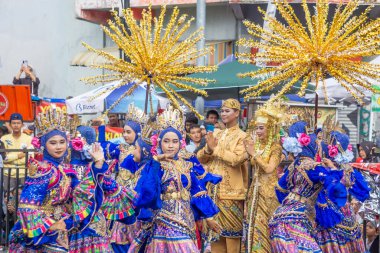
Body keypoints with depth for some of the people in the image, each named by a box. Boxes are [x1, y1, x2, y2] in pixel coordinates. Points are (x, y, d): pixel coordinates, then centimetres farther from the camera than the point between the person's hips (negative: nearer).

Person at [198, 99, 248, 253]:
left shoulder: (242, 136, -2)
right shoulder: (215, 134, 15)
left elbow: (237, 159, -18)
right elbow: (201, 158, 11)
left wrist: (215, 149, -12)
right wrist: (208, 149, -10)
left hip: (230, 190, -5)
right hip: (213, 189, 5)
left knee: (230, 228, 0)